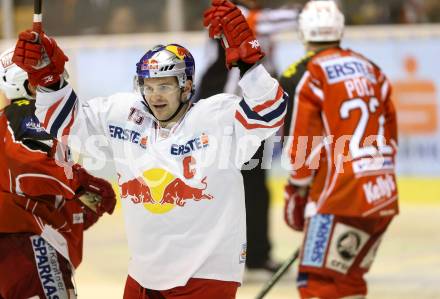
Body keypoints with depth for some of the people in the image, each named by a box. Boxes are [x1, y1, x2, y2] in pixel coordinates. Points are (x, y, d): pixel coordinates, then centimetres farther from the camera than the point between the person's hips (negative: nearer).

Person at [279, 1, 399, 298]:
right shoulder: (371, 70, 15)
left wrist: (296, 192, 3)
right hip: (384, 194, 7)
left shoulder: (306, 75, -5)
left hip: (340, 195, -7)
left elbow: (304, 143, -8)